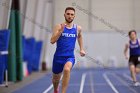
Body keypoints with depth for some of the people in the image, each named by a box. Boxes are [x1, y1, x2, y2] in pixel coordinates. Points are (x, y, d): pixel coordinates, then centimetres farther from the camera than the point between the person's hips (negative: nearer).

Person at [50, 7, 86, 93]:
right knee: (56, 79, 17)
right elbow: (52, 41, -16)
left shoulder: (78, 28, 2)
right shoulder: (59, 27, -6)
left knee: (67, 70, -34)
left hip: (70, 57, 0)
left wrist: (81, 49, 19)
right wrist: (61, 30, -25)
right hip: (58, 56, 0)